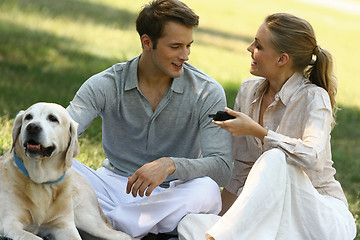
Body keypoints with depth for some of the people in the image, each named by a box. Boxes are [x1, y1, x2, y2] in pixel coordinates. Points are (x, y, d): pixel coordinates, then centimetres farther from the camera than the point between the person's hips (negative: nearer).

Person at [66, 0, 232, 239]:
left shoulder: (208, 93, -8)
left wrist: (171, 164, -33)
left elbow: (222, 168, -15)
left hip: (171, 195, -1)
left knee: (207, 191, -36)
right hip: (114, 187, 1)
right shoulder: (105, 86, -5)